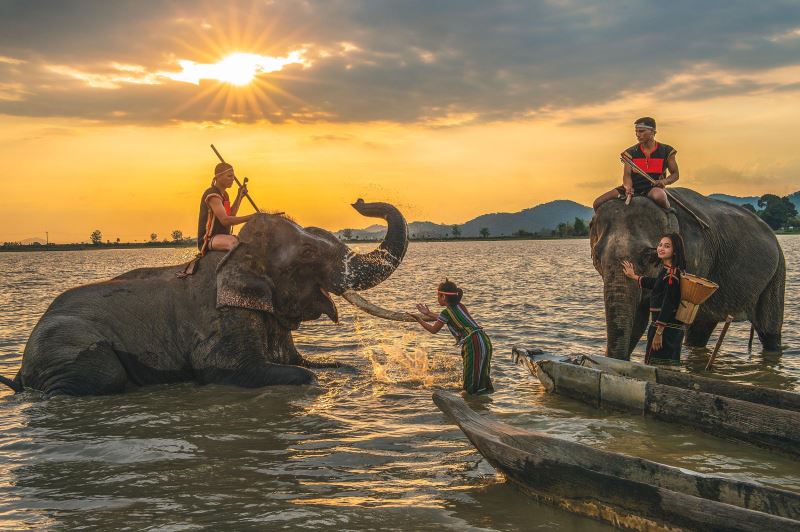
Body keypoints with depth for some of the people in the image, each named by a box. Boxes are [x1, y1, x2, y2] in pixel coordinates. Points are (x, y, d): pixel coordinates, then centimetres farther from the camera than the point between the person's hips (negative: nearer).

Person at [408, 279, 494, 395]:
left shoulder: (447, 312, -6)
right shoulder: (460, 306, 16)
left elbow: (434, 330, 9)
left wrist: (419, 319, 18)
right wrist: (428, 314, 38)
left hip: (474, 344, -8)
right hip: (484, 341, 8)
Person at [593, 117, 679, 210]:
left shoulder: (666, 151, 5)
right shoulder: (631, 152, 8)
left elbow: (675, 174, 11)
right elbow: (627, 174, 1)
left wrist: (664, 181, -11)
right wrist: (628, 187, -21)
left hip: (653, 188, -2)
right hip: (633, 187, 3)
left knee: (659, 196, -42)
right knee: (598, 203, -14)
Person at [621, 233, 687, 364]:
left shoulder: (671, 273, -17)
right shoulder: (666, 270, 13)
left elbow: (668, 305, -22)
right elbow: (656, 283, 35)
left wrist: (658, 332, -24)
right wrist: (634, 277, 47)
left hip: (666, 328, -10)